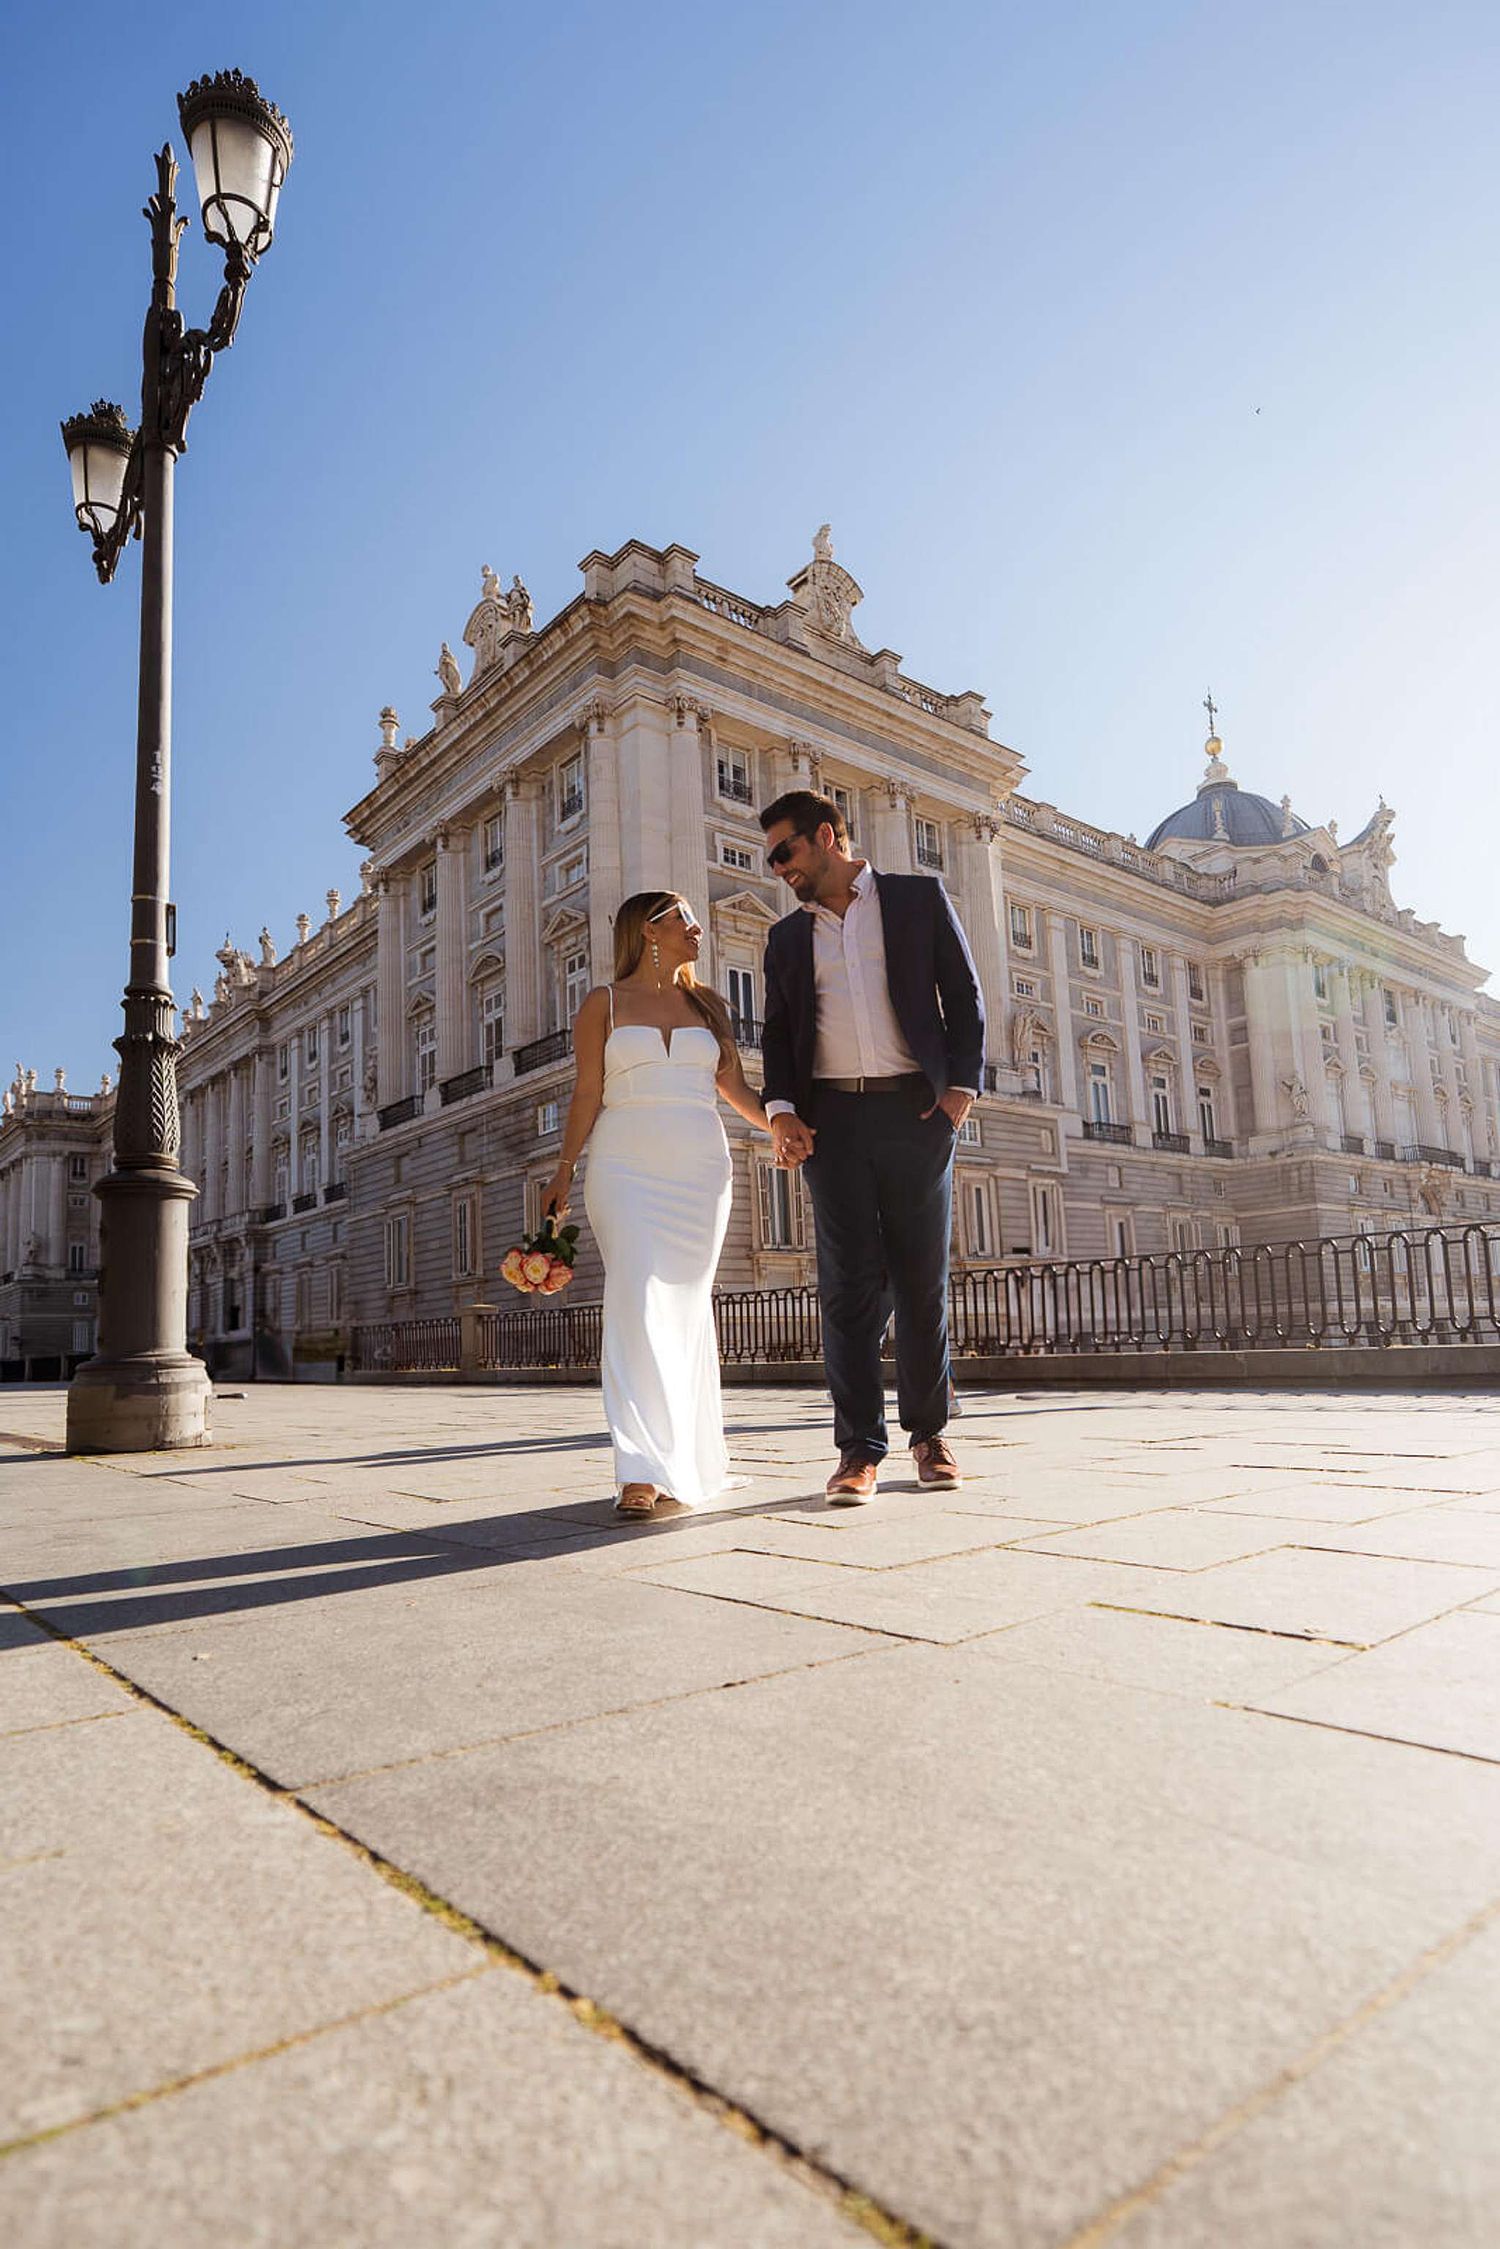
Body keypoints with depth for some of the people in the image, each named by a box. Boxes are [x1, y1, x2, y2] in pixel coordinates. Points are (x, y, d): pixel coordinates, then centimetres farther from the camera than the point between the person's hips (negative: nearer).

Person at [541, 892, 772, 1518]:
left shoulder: (706, 1006, 17)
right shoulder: (605, 1003, 8)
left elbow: (737, 1088, 14)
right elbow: (587, 1095, 5)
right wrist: (564, 1172, -1)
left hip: (700, 1168, 3)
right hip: (626, 1167, -3)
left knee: (687, 1307, 3)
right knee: (638, 1302, -15)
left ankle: (689, 1457, 14)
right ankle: (643, 1471, -17)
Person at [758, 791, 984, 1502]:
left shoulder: (919, 897, 11)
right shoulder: (787, 937, 19)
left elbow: (963, 994, 7)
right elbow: (777, 1033, 13)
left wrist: (961, 1085, -5)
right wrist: (781, 1111, -4)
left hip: (916, 1109, -2)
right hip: (831, 1117, 2)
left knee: (922, 1279, 3)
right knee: (849, 1284, -3)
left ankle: (930, 1432, 16)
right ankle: (860, 1449, 1)